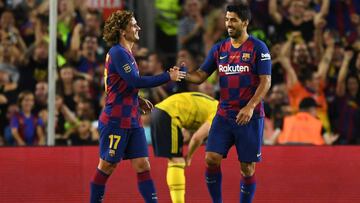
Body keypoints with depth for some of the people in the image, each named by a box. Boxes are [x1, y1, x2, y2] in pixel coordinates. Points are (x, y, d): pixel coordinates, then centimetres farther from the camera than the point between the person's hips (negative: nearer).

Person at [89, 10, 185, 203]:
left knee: (142, 165, 1)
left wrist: (138, 100, 11)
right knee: (106, 167, 1)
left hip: (132, 121, 9)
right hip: (116, 121, -9)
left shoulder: (124, 53, 15)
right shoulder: (118, 53, -14)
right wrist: (168, 77, -18)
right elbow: (135, 81, -23)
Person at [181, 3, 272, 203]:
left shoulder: (258, 48, -5)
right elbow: (201, 76, 10)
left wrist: (250, 107, -20)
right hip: (223, 116, 4)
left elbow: (265, 81, -9)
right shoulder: (219, 48, 9)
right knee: (211, 159, -7)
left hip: (249, 117, -4)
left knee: (247, 168, 0)